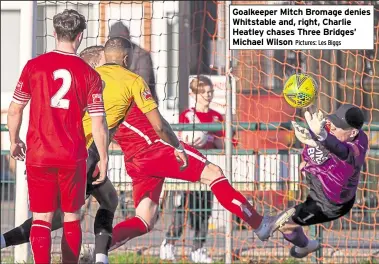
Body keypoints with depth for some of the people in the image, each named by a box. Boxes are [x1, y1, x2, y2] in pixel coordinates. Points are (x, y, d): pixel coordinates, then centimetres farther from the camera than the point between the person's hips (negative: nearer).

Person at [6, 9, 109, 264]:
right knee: (72, 219, 14)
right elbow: (98, 123, -5)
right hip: (73, 157, 0)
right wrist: (103, 158, 8)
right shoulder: (89, 75, -4)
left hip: (38, 156, 0)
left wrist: (14, 142, 19)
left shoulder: (33, 66, -3)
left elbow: (15, 110, 3)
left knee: (42, 219, 2)